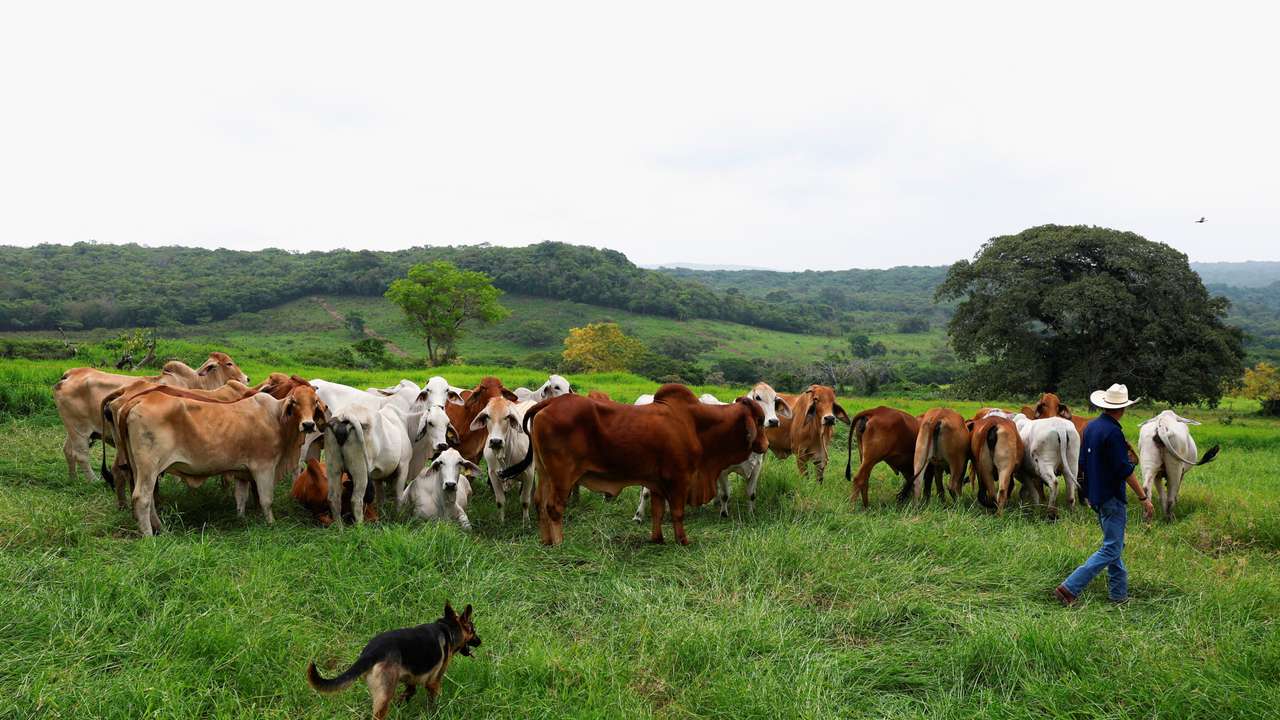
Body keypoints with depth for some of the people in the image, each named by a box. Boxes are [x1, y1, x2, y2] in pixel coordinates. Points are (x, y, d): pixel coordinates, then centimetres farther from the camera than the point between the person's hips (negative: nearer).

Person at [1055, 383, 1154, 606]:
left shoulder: (1090, 426, 6)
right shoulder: (1113, 432, -20)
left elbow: (1083, 463, 14)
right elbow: (1125, 470, -20)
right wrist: (1143, 498, -12)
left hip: (1096, 495, 9)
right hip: (1112, 498, -9)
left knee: (1114, 545, 18)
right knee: (1111, 550, -3)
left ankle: (1119, 594, 24)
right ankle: (1070, 588, -9)